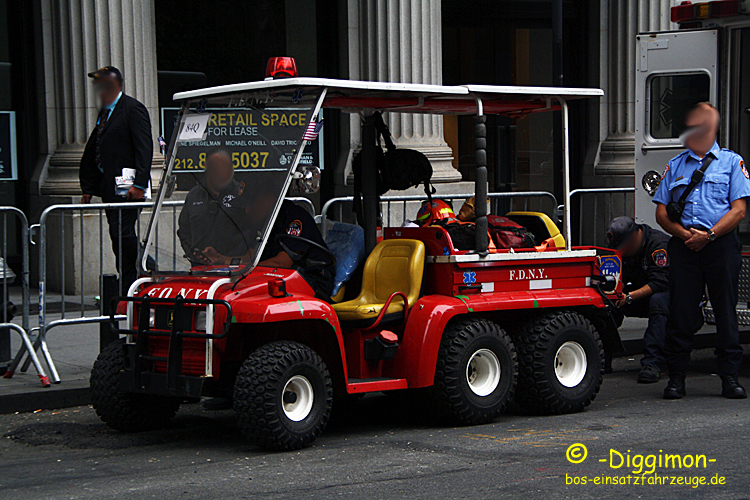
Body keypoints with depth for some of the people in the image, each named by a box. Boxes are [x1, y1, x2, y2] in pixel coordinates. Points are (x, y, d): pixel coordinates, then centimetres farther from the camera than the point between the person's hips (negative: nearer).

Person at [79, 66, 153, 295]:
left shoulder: (133, 109, -6)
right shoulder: (104, 113, 21)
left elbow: (144, 148, -14)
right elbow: (92, 151, 23)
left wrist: (139, 184, -21)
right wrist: (88, 188, 19)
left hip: (126, 186, -9)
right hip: (109, 186, 9)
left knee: (122, 233, -13)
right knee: (118, 235, 9)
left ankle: (127, 288, -9)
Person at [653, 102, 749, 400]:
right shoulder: (675, 166, 17)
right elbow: (661, 212, 12)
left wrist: (709, 235, -13)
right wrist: (684, 234, -7)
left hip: (721, 243, -2)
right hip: (683, 246, 2)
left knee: (726, 311, 0)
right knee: (681, 311, -1)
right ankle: (676, 377, 6)